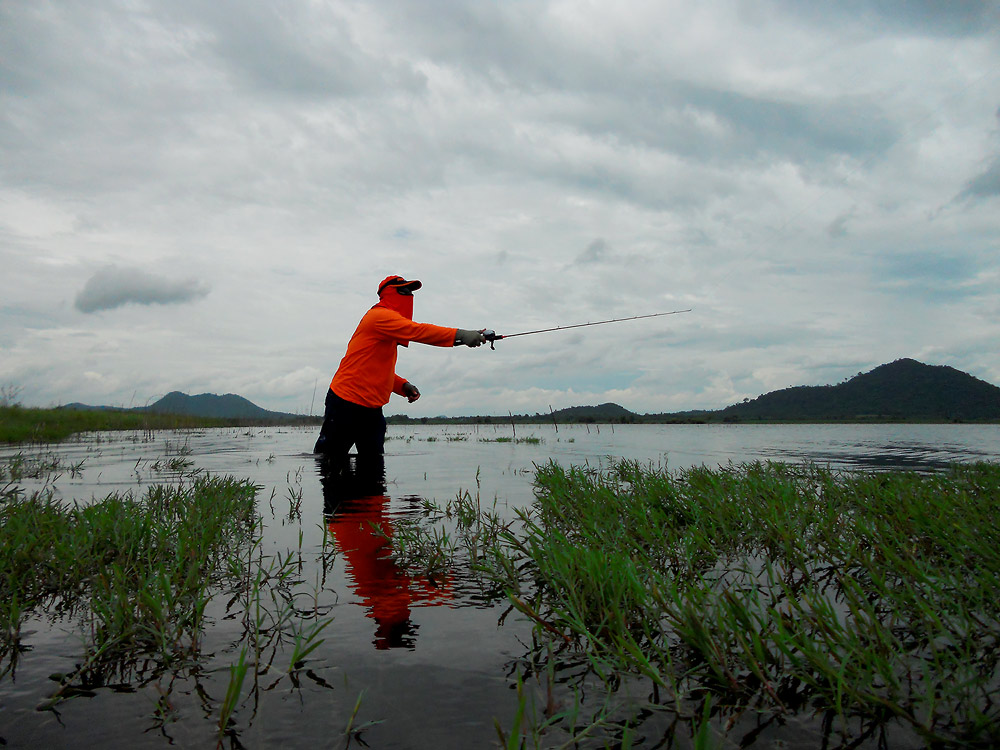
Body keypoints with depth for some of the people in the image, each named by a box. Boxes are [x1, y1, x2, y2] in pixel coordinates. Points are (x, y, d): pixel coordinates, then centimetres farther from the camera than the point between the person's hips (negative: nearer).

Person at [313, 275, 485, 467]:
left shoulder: (387, 320, 22)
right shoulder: (380, 316, -10)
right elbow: (417, 331, -27)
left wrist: (403, 386, 7)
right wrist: (459, 335, -33)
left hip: (371, 408, 10)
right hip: (346, 403, -10)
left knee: (373, 464, 6)